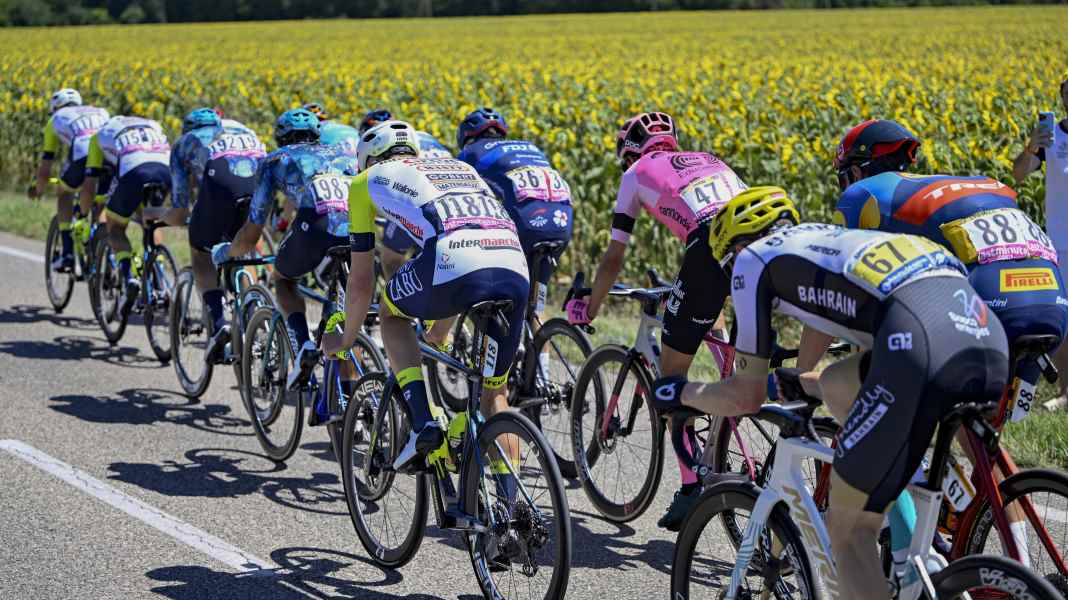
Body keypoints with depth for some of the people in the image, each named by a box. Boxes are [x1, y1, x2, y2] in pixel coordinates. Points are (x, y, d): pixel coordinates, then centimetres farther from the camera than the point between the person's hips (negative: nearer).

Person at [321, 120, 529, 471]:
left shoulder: (369, 179, 26)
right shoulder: (459, 167, 40)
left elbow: (361, 282, 28)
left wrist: (345, 339, 46)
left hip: (453, 265, -4)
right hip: (516, 273, 4)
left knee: (391, 313, 29)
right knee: (495, 394, 21)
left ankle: (425, 422, 14)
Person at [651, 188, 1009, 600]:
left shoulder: (752, 258, 20)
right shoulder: (830, 239, 39)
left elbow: (747, 396, 20)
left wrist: (680, 393, 38)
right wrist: (798, 383, 65)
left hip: (920, 342, -7)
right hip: (988, 330, 7)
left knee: (846, 532, 6)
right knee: (837, 385, 31)